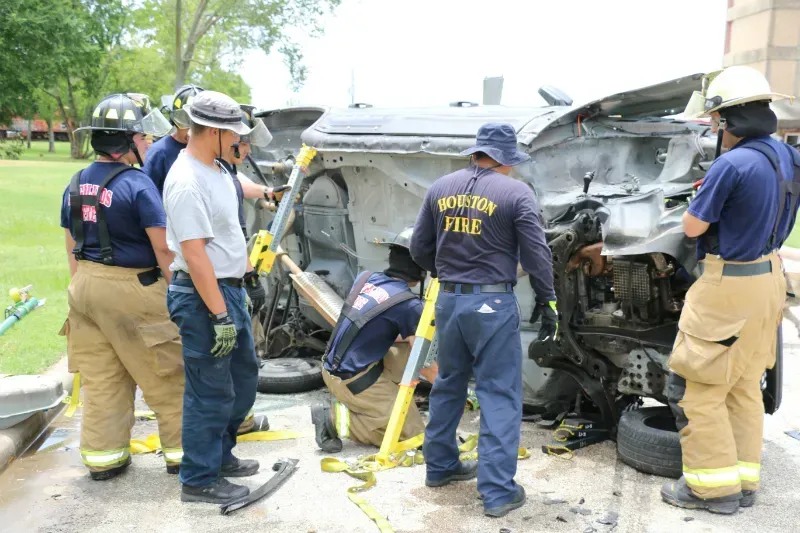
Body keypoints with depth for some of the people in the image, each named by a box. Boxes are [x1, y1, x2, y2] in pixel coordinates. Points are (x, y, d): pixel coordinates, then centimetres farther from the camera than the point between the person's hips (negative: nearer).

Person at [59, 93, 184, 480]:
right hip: (131, 290, -7)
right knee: (166, 376, 6)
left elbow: (72, 245, 14)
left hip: (86, 286, 7)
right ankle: (180, 451, 16)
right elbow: (163, 249, -15)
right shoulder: (137, 184, -15)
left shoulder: (76, 183, 8)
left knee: (100, 379, 15)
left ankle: (102, 456, 23)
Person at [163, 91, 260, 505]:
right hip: (203, 296, -10)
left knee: (244, 377, 20)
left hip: (230, 288, 10)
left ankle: (221, 455, 36)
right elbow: (195, 254, -25)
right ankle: (199, 480, 16)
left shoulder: (216, 168, 9)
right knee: (211, 393, 0)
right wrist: (220, 315, -25)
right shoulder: (187, 183, -22)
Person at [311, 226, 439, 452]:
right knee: (413, 432, 2)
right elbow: (425, 365, -10)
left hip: (333, 369, 8)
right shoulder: (410, 305, -15)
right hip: (354, 380, -8)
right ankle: (339, 419, -6)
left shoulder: (364, 277, 2)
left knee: (407, 347, 16)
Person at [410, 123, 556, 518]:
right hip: (493, 302, -5)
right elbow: (536, 255, -8)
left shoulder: (440, 188, 6)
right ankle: (497, 491, 4)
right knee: (499, 393, 2)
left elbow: (419, 248, 10)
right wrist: (547, 303, 2)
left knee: (448, 385, 19)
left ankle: (440, 466, 32)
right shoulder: (516, 193, -7)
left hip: (449, 300, 5)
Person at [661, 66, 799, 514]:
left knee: (698, 387, 3)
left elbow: (692, 227, -14)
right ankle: (745, 479, 26)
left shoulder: (732, 164, -22)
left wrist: (705, 197, 4)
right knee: (745, 386, 17)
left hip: (730, 286, -9)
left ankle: (714, 485, 11)